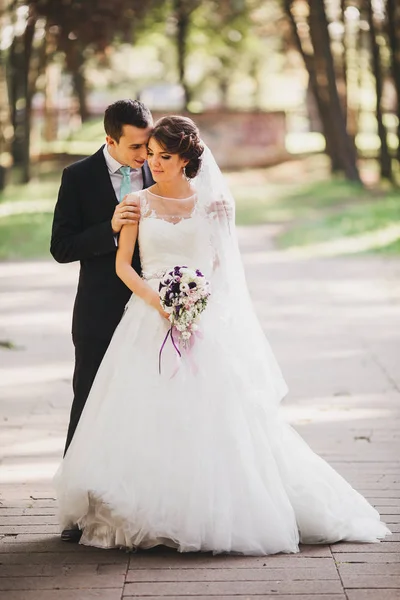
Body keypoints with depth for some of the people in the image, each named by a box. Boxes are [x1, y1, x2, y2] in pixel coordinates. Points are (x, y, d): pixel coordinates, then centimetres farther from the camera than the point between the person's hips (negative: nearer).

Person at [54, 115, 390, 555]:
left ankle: (217, 515, 5)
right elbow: (123, 264, 3)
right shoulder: (140, 203, 7)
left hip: (204, 321, -1)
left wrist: (199, 300, -8)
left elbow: (224, 266, 8)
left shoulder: (213, 204, 4)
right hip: (149, 318, 1)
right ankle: (146, 516, 3)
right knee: (145, 418, -4)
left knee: (210, 417, -5)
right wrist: (155, 300, -12)